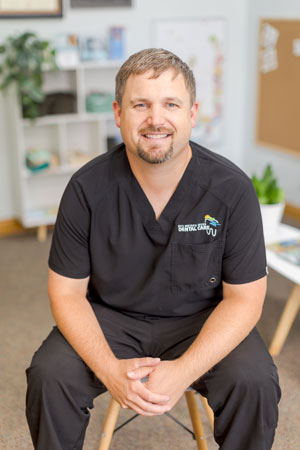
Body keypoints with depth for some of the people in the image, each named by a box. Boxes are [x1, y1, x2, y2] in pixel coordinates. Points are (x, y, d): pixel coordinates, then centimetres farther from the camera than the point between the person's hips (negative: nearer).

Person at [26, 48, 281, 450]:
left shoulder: (232, 189, -15)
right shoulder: (87, 188, -12)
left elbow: (244, 297, -11)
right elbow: (68, 292, -7)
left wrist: (183, 371, -25)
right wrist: (109, 369, -24)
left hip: (200, 322, 0)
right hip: (109, 318, 1)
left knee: (254, 381, -25)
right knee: (49, 375, -23)